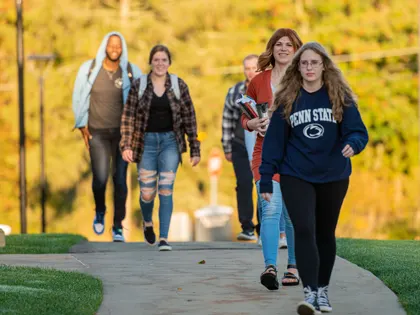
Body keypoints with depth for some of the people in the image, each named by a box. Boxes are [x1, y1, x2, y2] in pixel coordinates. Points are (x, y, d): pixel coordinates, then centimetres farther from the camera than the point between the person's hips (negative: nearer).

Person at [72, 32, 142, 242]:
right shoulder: (89, 69, -4)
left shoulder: (132, 72, -4)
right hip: (98, 132, -1)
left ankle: (118, 227, 11)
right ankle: (100, 211, 18)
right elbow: (79, 98, 7)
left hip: (123, 132, 1)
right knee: (100, 178, -13)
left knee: (120, 180, -1)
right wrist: (82, 126, 5)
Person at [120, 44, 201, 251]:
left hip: (170, 141, 0)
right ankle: (147, 223, 35)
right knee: (147, 193, 3)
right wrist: (126, 146, -12)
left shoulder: (179, 86, 0)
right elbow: (128, 117, -2)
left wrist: (195, 149, 2)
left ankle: (164, 239, -5)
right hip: (146, 142, 0)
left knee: (166, 190, -9)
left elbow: (189, 118, 3)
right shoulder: (139, 86, -1)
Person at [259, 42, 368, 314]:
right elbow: (274, 140, -1)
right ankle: (310, 292, -17)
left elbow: (358, 130, -7)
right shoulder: (287, 99, -2)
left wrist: (353, 144, -31)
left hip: (333, 177, 1)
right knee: (304, 230, -14)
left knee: (325, 233, 12)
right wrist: (266, 179, -4)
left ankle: (323, 289, 26)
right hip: (296, 177, -1)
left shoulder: (340, 97, -3)